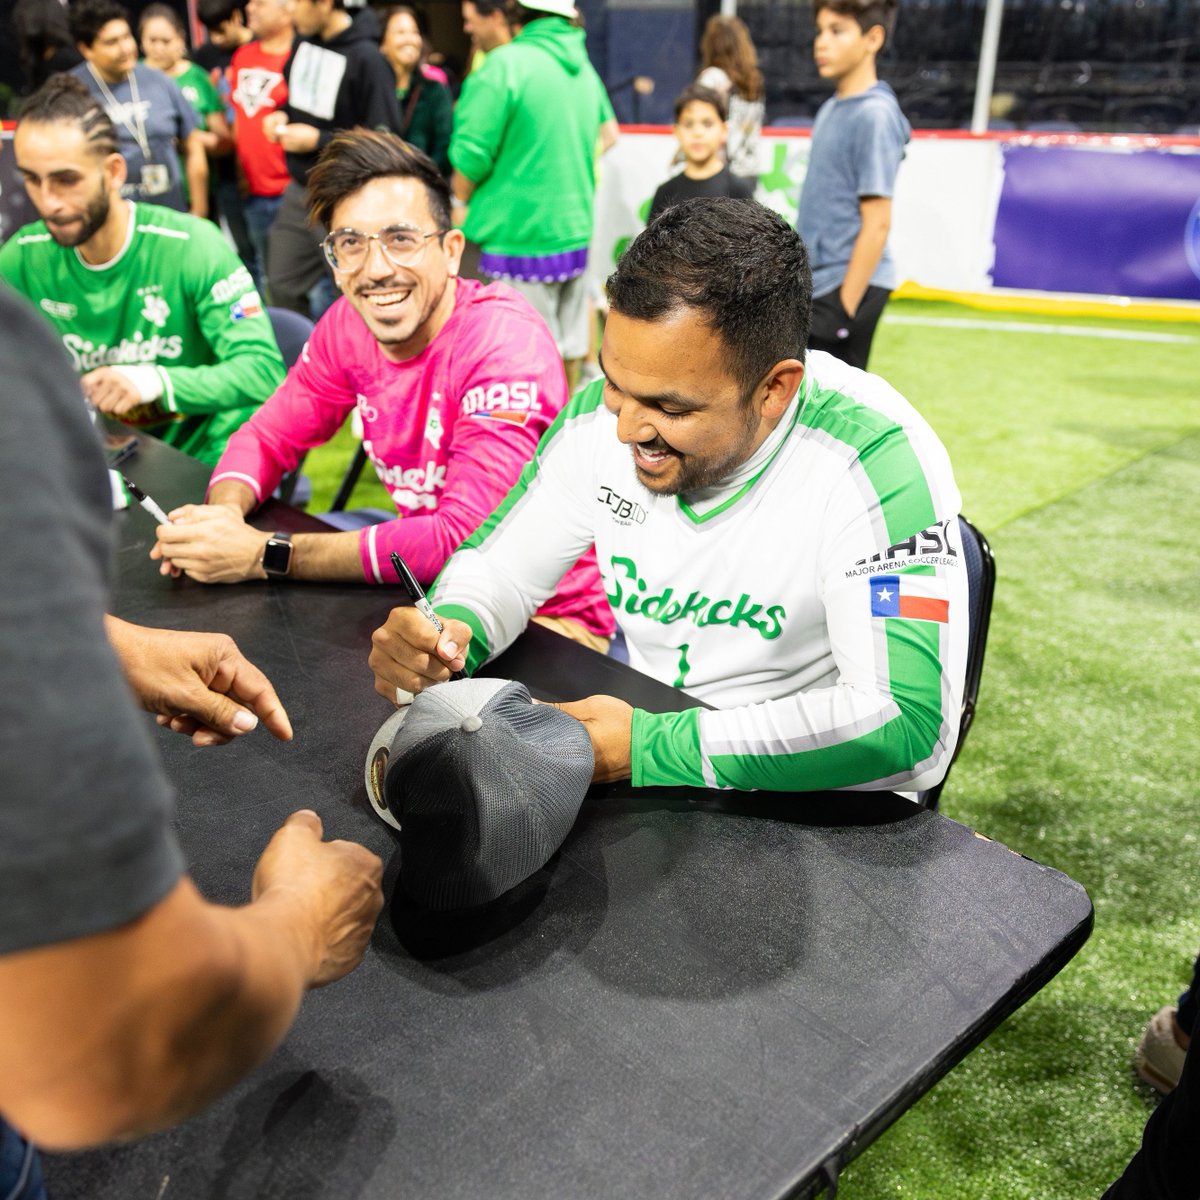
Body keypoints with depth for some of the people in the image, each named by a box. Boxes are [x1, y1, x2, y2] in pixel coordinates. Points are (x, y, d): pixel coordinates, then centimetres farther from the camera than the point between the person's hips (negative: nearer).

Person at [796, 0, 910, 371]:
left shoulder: (875, 115, -14)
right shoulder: (831, 109, 12)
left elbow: (876, 224, -17)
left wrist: (845, 309, -19)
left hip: (848, 290, -9)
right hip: (817, 286, 9)